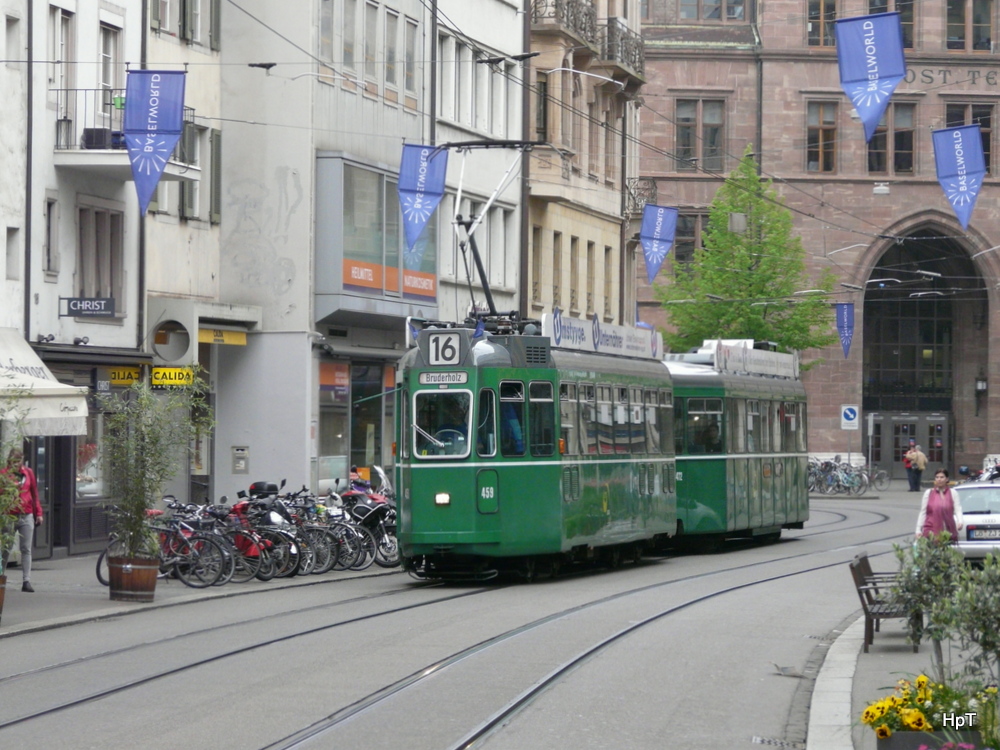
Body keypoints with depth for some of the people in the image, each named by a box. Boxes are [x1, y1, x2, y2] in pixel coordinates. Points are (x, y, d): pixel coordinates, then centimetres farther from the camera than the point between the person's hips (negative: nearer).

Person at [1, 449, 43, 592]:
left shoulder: (28, 472, 7)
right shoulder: (4, 474, -2)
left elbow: (34, 493, 12)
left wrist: (38, 512, 10)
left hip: (27, 516, 2)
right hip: (10, 516, -2)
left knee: (26, 549, 0)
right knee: (5, 549, 4)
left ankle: (26, 581, -1)